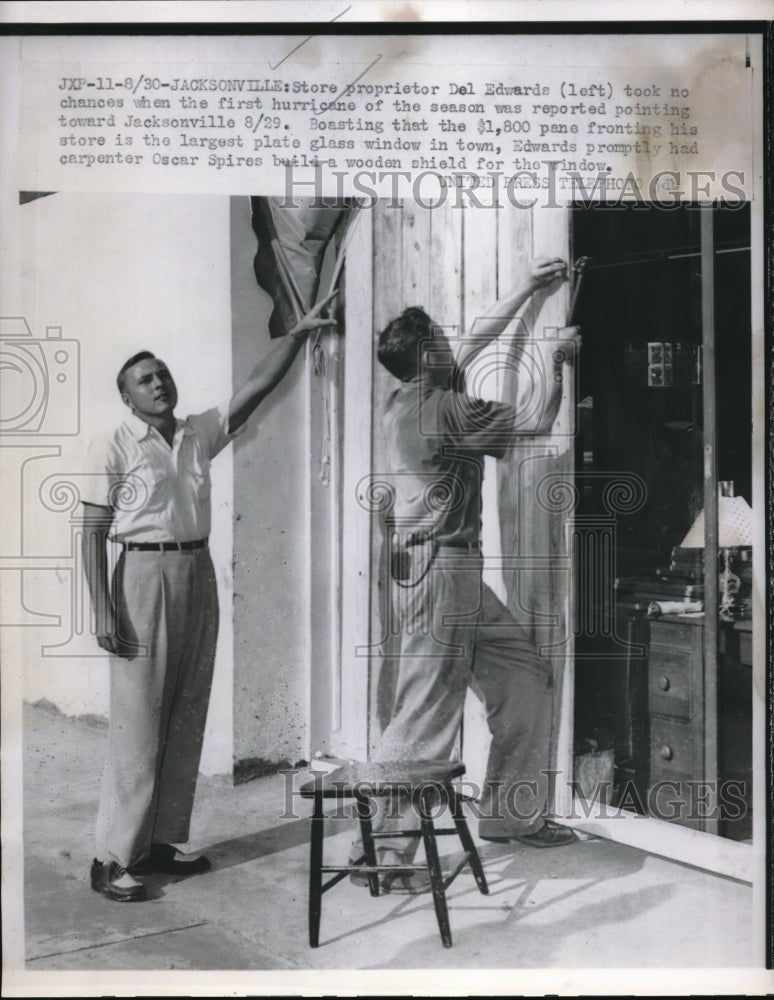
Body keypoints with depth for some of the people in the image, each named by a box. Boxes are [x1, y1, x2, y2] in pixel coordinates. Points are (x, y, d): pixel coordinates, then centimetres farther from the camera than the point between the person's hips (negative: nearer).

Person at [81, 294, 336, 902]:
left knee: (187, 716, 9)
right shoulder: (116, 451, -5)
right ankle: (113, 858, 3)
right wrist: (103, 611, -15)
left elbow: (260, 385, 5)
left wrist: (299, 333, -6)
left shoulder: (200, 435, 9)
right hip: (144, 575, -6)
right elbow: (93, 533, -7)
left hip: (198, 573, 6)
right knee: (138, 721, -5)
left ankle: (162, 841, 21)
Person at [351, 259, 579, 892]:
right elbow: (539, 428, -5)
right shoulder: (446, 410, -15)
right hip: (440, 570, -10)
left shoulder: (409, 399, 11)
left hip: (456, 573, 10)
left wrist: (527, 288, 32)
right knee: (426, 716, -6)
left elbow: (479, 340, 26)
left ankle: (511, 814, 25)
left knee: (526, 675, 16)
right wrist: (557, 360, 10)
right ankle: (379, 852, 2)